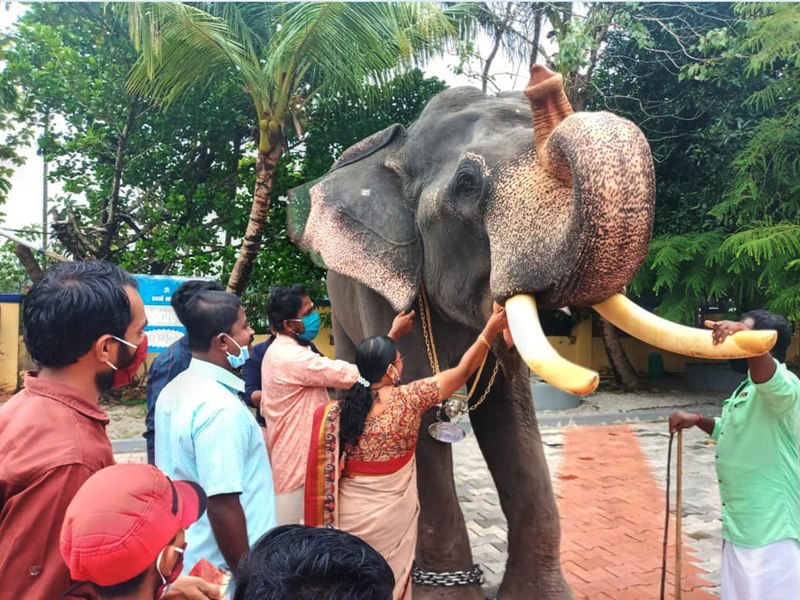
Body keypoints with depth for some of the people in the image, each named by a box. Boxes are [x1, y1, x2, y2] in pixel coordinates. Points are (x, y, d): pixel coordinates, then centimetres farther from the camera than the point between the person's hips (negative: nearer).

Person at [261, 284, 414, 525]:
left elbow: (266, 408, 16)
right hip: (299, 467, -10)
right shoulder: (294, 359, -26)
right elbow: (355, 375, -28)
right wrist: (393, 335, -20)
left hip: (293, 461, 10)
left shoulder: (278, 352, 8)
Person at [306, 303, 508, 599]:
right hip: (392, 516, -2)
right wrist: (490, 330, -4)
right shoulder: (408, 399, -17)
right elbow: (462, 372, -9)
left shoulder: (339, 410, -12)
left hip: (349, 514, 3)